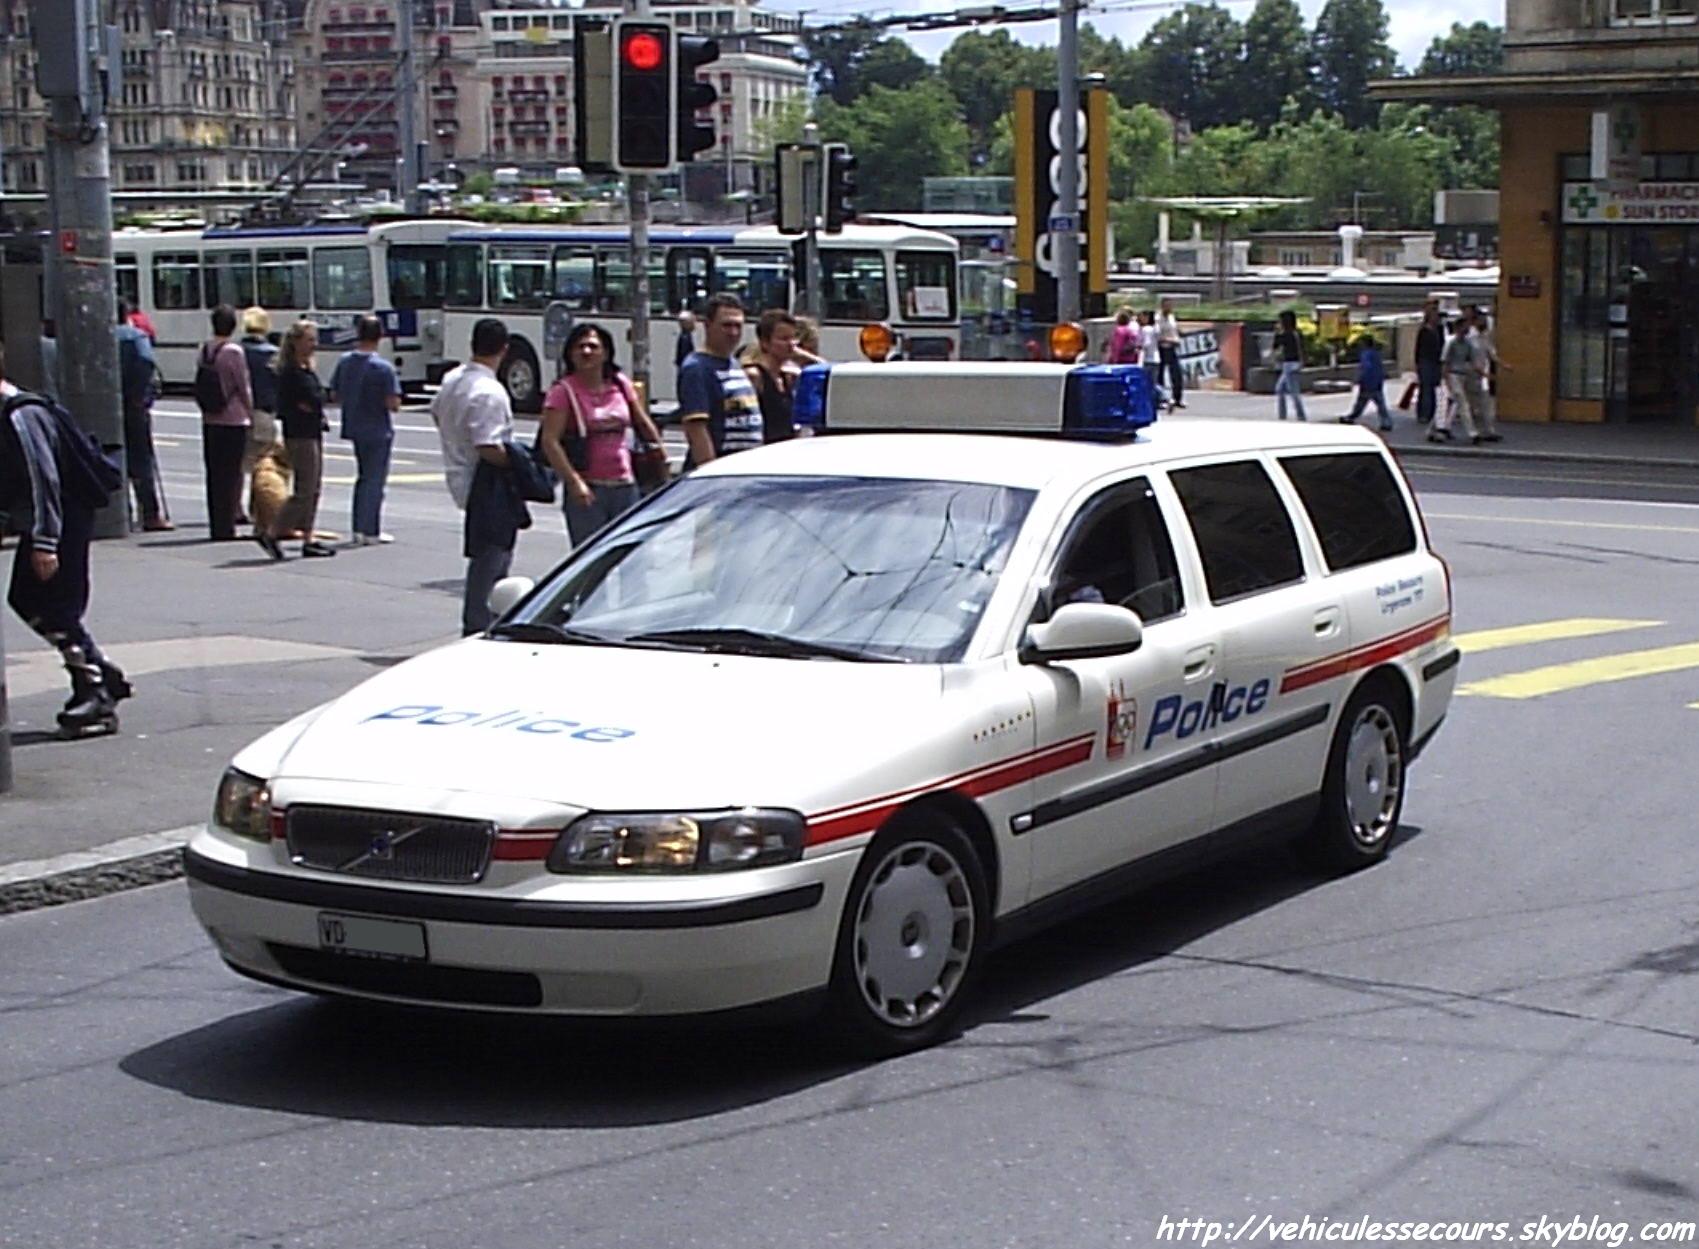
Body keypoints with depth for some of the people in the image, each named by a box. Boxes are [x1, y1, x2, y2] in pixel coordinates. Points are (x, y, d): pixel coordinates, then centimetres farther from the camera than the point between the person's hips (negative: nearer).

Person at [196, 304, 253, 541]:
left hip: (209, 421, 6)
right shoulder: (233, 352, -13)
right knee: (231, 475, -1)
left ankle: (216, 527, 13)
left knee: (214, 475, 9)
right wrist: (250, 414, 6)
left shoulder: (204, 350, 3)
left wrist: (207, 408, 17)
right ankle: (226, 528, -3)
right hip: (234, 420, -6)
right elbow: (244, 387, -8)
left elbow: (199, 384, 8)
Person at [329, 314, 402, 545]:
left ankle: (359, 529, 20)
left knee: (363, 477, 19)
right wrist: (394, 401, 1)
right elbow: (393, 404, -20)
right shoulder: (384, 368, -18)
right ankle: (370, 532, 4)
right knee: (375, 480, 3)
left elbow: (334, 396, 6)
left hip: (354, 428, 6)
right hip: (378, 431, -6)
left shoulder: (344, 362, -1)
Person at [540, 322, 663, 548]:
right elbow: (549, 441, -13)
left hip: (625, 486, 5)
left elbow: (643, 424, 22)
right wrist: (574, 482, -21)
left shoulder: (621, 385, 9)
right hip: (588, 489, -5)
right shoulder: (563, 391, -5)